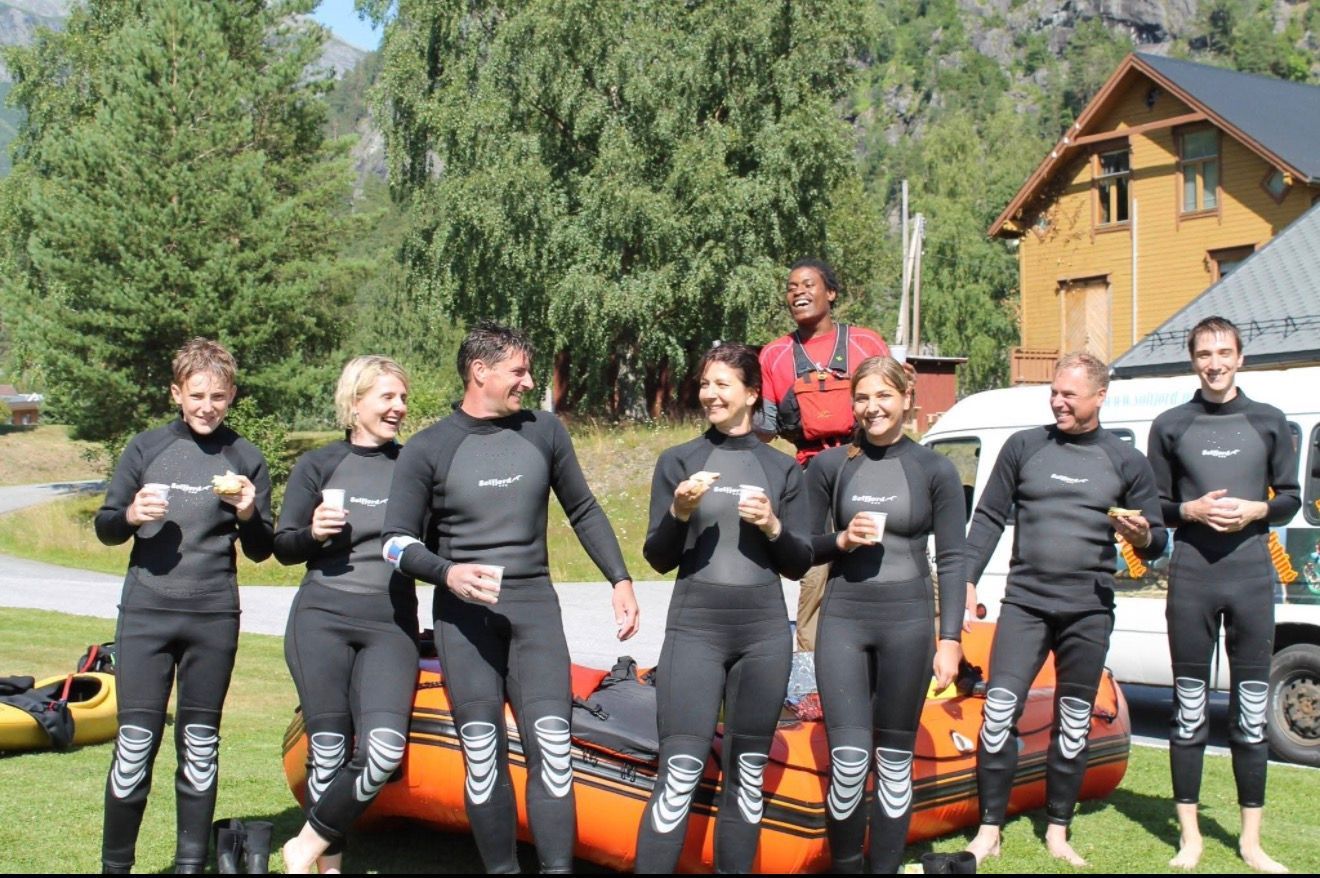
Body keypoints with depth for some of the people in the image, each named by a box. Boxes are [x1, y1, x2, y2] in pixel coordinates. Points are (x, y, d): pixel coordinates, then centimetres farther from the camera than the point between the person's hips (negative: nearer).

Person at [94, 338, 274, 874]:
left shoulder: (245, 459, 4)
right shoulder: (145, 448, 4)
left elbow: (260, 552, 6)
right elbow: (105, 529, 9)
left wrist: (247, 515, -15)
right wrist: (131, 515, -13)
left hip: (214, 616, 1)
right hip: (145, 612, 0)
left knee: (200, 746, 7)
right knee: (136, 744, -3)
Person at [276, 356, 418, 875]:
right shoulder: (317, 466, 7)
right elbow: (282, 548, 9)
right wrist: (312, 532, -11)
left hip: (391, 625, 1)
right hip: (323, 621, 0)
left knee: (385, 749, -15)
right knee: (328, 751, 0)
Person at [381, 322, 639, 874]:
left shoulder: (543, 433, 8)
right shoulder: (427, 450, 1)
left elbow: (584, 512, 17)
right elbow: (398, 543, 1)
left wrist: (620, 580, 10)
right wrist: (447, 573, -17)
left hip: (534, 607, 2)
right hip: (464, 616, -2)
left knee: (551, 747, -8)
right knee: (483, 756, 0)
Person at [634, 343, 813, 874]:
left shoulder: (782, 468, 7)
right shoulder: (678, 462, 3)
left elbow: (799, 565, 8)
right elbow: (658, 560, 2)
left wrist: (773, 528, -10)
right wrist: (679, 513, -16)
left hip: (765, 632, 2)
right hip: (695, 628, -2)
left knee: (748, 774, 9)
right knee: (680, 773, -10)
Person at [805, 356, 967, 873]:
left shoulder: (935, 471, 2)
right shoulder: (830, 467, 5)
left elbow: (952, 559, 1)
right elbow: (804, 549, 10)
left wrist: (950, 638, -5)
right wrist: (842, 539, -10)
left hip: (908, 622, 0)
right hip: (843, 619, 0)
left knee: (895, 763, 7)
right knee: (848, 761, -7)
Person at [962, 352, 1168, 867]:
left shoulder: (1126, 462, 6)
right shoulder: (1024, 446, 5)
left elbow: (1158, 541, 10)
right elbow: (989, 518, 7)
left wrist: (1140, 535, -14)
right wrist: (968, 581, -1)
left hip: (1088, 611, 1)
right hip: (1024, 603, 0)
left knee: (1073, 723, 7)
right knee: (999, 712, -8)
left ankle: (1057, 833, 20)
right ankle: (989, 831, 2)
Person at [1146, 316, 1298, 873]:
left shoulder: (1268, 422, 8)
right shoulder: (1171, 426, 6)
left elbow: (1291, 498, 11)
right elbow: (1155, 506, 9)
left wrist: (1255, 510, -9)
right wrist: (1191, 511, -10)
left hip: (1251, 575, 1)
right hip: (1191, 576, 0)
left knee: (1251, 710, 3)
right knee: (1189, 708, 3)